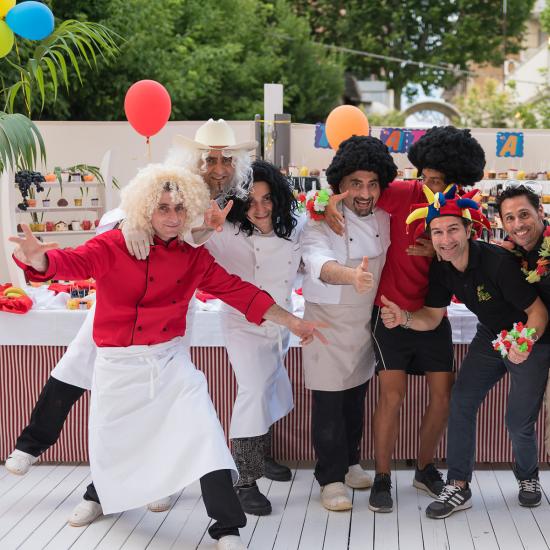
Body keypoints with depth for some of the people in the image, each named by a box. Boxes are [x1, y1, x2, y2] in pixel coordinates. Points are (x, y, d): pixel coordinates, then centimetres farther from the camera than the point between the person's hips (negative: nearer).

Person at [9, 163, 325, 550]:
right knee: (111, 443, 14)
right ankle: (102, 494, 50)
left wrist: (291, 322, 1)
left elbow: (238, 290, 3)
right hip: (117, 364, -1)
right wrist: (37, 258, -48)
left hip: (170, 360, 2)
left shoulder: (194, 258, 1)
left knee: (205, 436, -10)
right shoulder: (114, 246, -9)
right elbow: (73, 262, -25)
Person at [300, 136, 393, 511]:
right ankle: (331, 479, 12)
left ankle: (349, 464, 34)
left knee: (356, 397, 17)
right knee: (329, 402, -1)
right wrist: (351, 276, -59)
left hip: (367, 321, 6)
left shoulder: (383, 218, -2)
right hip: (329, 322, -5)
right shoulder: (322, 220, -20)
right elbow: (319, 262, -39)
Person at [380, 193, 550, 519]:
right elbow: (431, 318, -5)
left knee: (519, 422, -4)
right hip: (490, 336, 6)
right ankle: (458, 487, 1)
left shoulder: (497, 262, -32)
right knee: (461, 403, -7)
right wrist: (404, 317, -26)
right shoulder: (442, 270, -11)